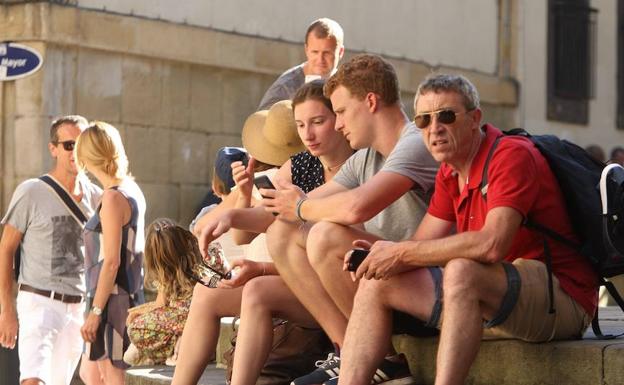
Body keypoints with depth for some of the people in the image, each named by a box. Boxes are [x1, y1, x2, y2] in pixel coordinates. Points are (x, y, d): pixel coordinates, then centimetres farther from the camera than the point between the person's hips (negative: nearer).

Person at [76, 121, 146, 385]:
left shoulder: (113, 198, -15)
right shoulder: (132, 190, 11)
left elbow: (111, 261, -19)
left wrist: (95, 311, -17)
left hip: (111, 300, -9)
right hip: (127, 296, 9)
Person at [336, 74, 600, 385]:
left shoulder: (512, 155, -15)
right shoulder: (449, 173, 12)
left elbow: (491, 245, -29)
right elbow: (423, 245, 10)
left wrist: (402, 253, -21)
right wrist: (384, 255, -13)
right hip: (489, 302, 9)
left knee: (461, 270, -36)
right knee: (377, 283, 1)